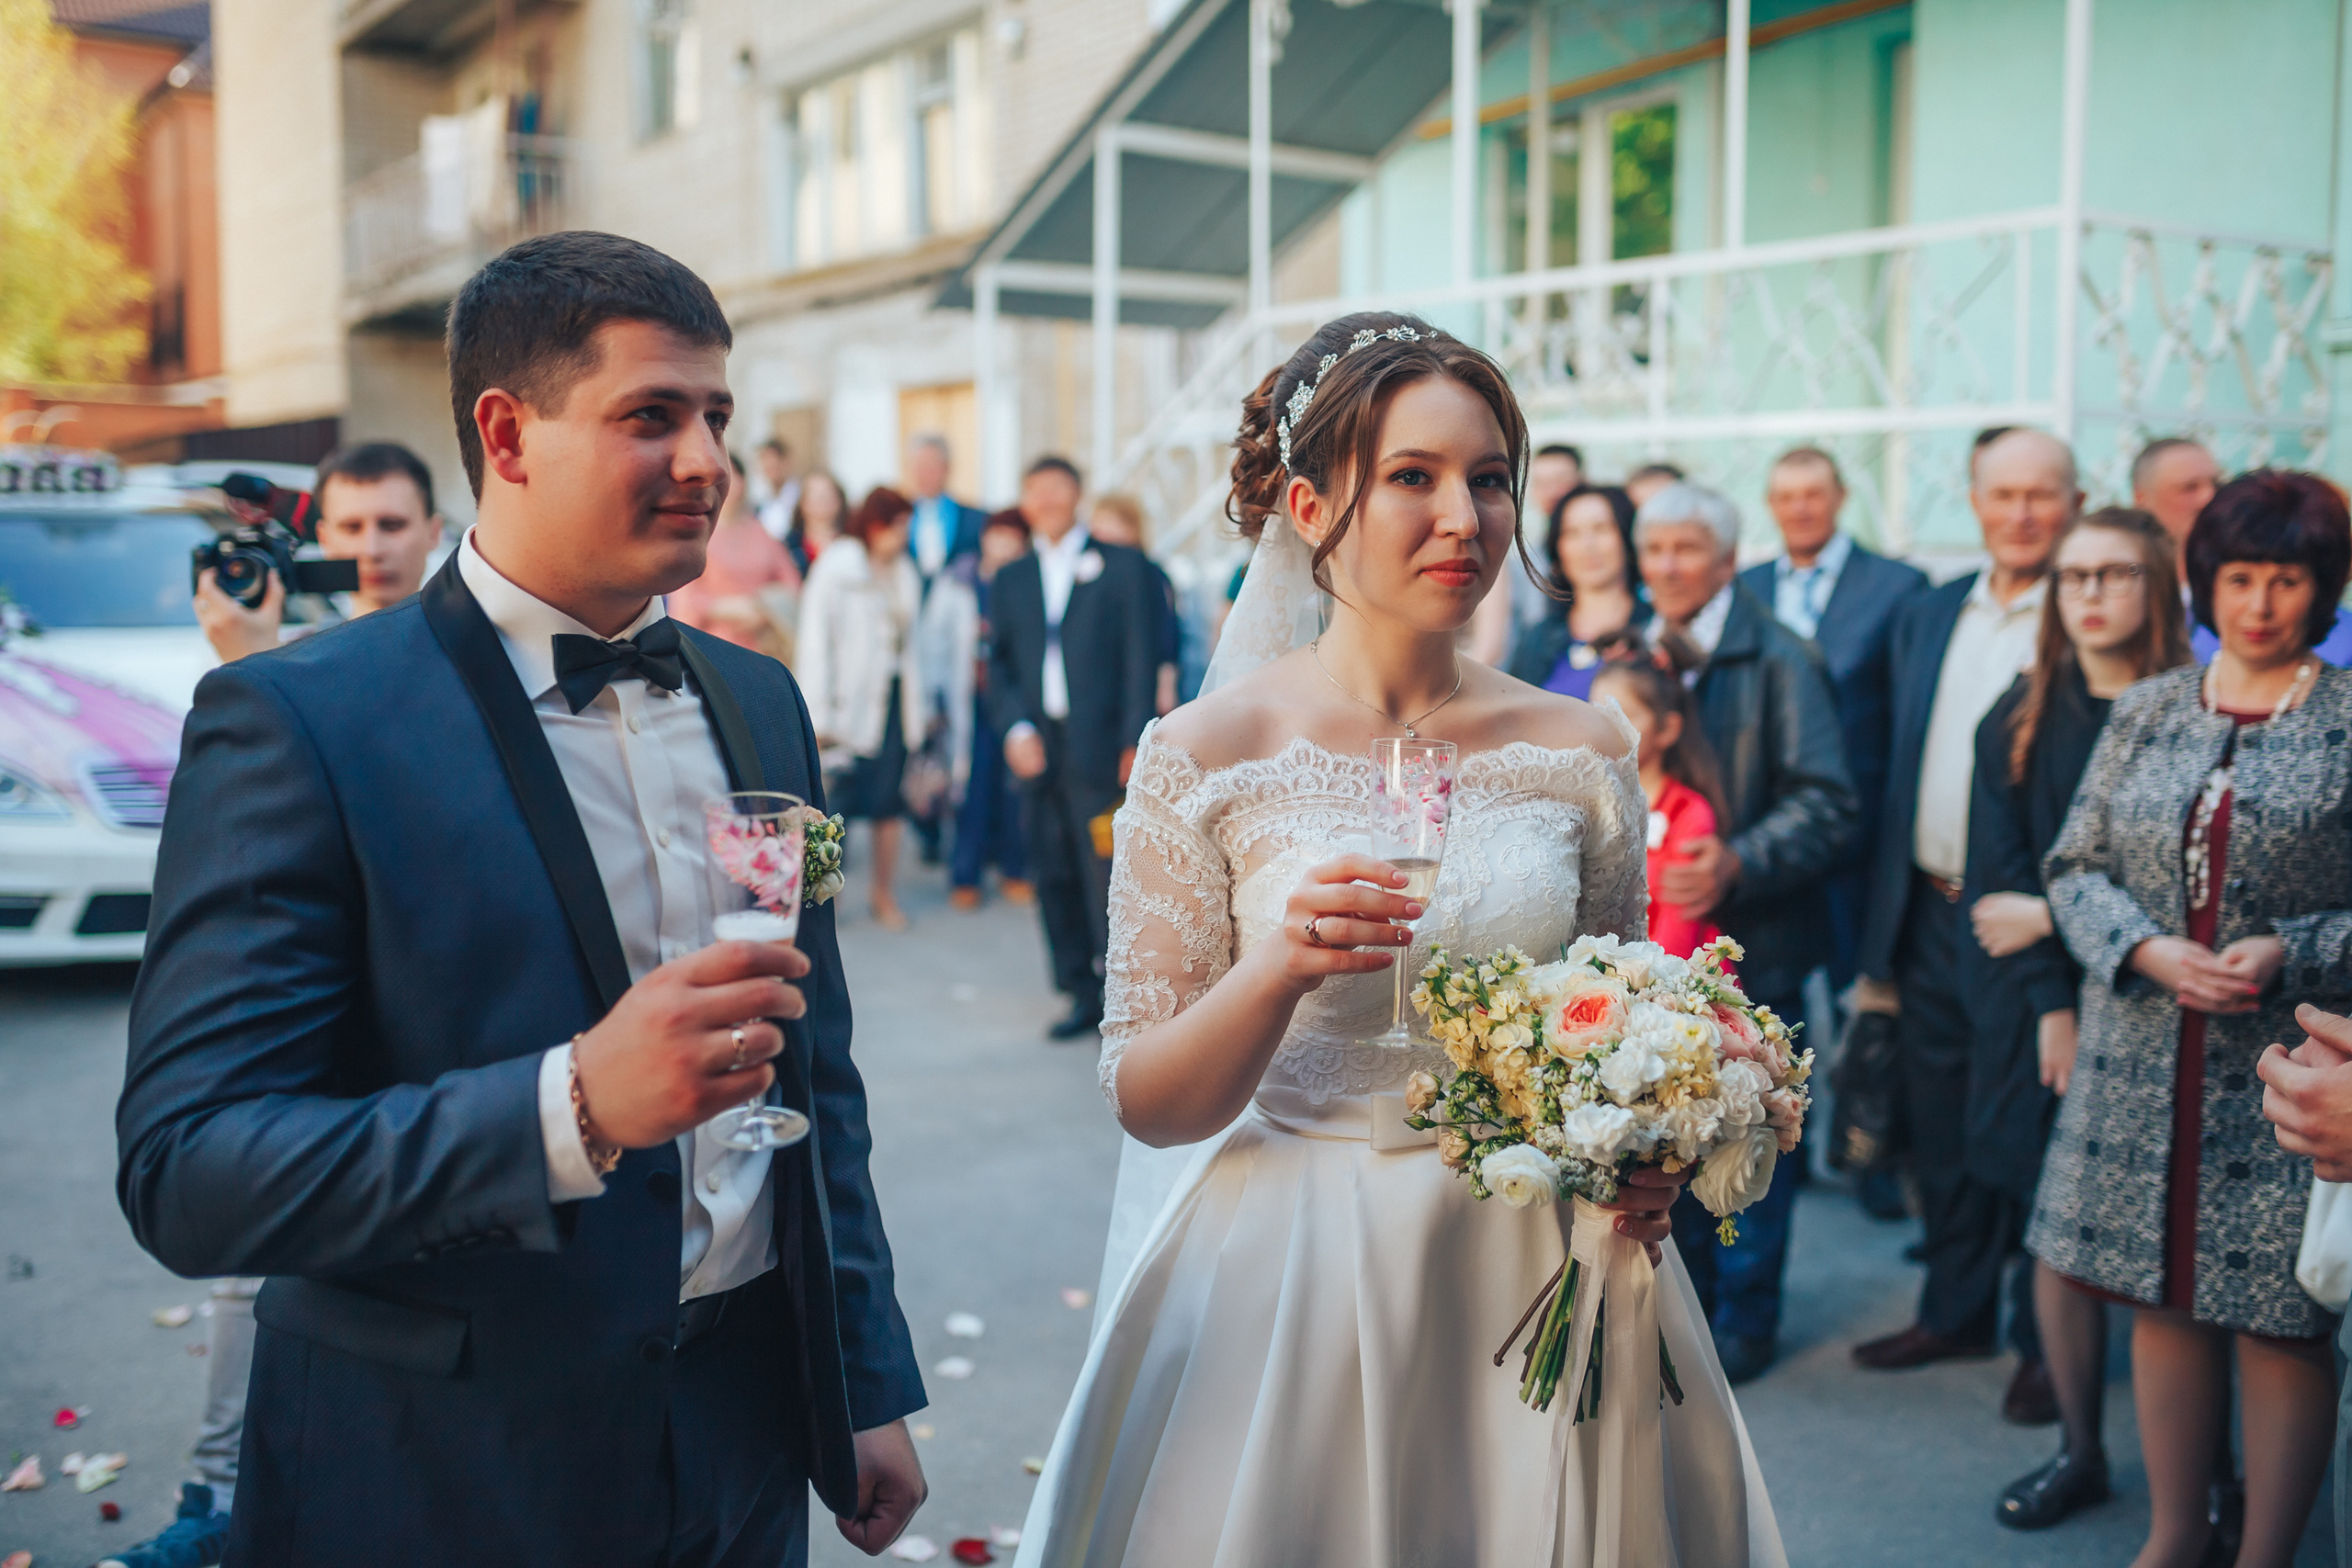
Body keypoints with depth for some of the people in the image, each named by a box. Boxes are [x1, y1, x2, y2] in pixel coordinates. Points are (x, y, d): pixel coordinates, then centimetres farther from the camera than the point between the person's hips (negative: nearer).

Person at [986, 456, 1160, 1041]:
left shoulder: (1121, 566, 5)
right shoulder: (1010, 580, 16)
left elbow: (1142, 658, 0)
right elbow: (999, 664, 14)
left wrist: (1136, 741, -8)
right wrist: (1015, 728, -3)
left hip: (1099, 751, -4)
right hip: (1037, 751, 4)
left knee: (1109, 877, -5)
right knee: (1055, 878, 5)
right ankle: (1083, 995, 15)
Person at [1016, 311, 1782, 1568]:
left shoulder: (1583, 752, -1)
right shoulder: (1206, 757, -10)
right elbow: (1146, 1101, -9)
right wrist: (1278, 968, -26)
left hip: (1532, 1278, 3)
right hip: (1289, 1288, -2)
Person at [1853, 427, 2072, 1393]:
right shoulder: (1927, 616, 11)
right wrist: (1885, 926, 12)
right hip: (1931, 918, 6)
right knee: (1942, 1133, 16)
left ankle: (2044, 1340, 21)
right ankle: (1956, 1311, 32)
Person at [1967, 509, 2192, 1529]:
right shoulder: (2021, 721, 8)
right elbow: (2000, 870, 3)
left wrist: (2059, 917, -8)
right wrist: (2054, 1002, -6)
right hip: (2038, 1006, 3)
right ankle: (2080, 1452, 18)